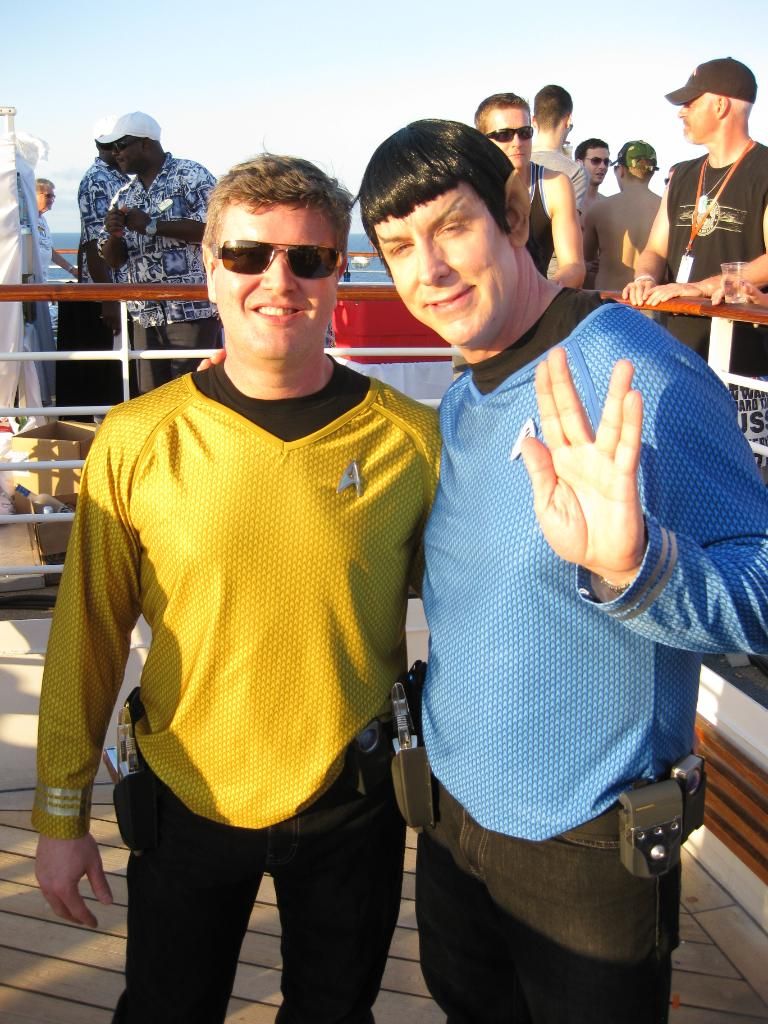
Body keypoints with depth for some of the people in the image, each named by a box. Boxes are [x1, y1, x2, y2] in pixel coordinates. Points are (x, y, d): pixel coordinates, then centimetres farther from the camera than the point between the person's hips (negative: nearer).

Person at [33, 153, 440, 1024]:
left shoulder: (411, 438, -12)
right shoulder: (135, 440, -12)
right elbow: (88, 636, -4)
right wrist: (61, 813, 2)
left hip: (352, 803, 1)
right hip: (188, 803, 0)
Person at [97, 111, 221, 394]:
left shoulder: (190, 175, -1)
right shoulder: (123, 196, 19)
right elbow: (113, 260, 20)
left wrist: (150, 225, -14)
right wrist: (114, 234, -3)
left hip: (193, 310, -6)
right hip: (146, 315, 6)